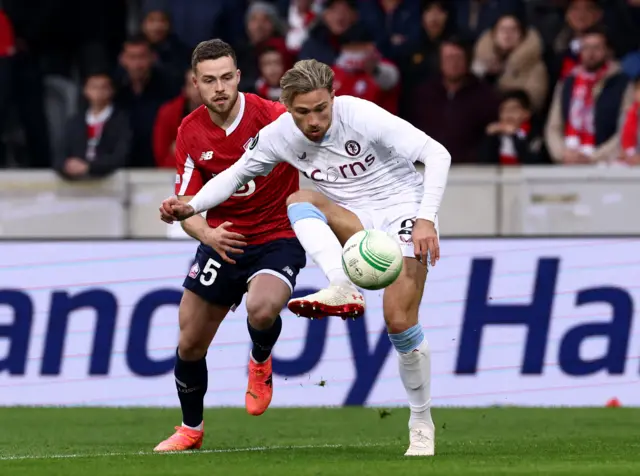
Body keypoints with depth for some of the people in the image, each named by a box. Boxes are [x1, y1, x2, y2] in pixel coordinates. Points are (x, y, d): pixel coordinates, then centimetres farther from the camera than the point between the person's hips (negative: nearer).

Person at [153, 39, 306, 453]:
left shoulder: (271, 116, -18)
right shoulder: (191, 133, -5)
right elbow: (187, 206, -2)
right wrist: (208, 235, -25)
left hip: (278, 238, -4)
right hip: (223, 241, 4)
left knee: (262, 309, -34)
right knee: (190, 343, 6)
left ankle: (261, 362, 4)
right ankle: (191, 429, 33)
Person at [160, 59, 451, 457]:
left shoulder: (362, 117, -21)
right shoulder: (280, 135, -6)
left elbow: (437, 154, -21)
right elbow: (237, 174, 11)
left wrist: (426, 219, -31)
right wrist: (191, 207, -4)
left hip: (402, 212, -4)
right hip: (354, 222, 4)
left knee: (400, 321, -17)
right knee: (299, 200, -25)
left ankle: (422, 423, 3)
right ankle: (345, 292, -43)